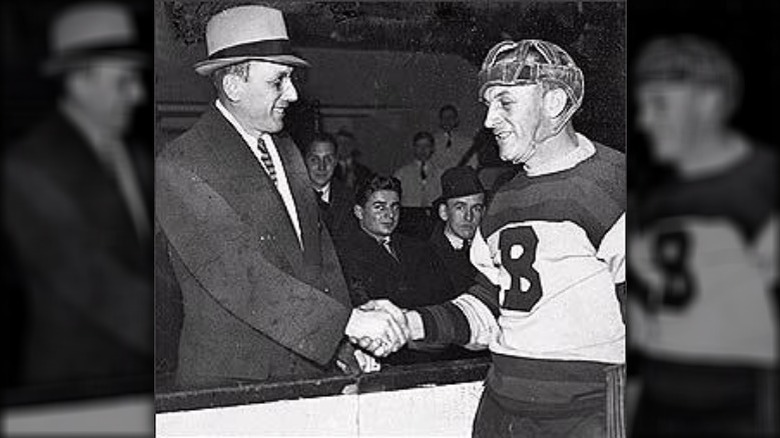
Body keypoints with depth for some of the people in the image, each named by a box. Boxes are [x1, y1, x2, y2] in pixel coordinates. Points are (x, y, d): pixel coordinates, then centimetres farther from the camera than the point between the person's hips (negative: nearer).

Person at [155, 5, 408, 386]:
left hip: (314, 367, 6)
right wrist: (349, 320, -24)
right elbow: (237, 273, -21)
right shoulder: (179, 168, -12)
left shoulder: (286, 150, 13)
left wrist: (346, 346, 2)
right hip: (232, 380, -6)